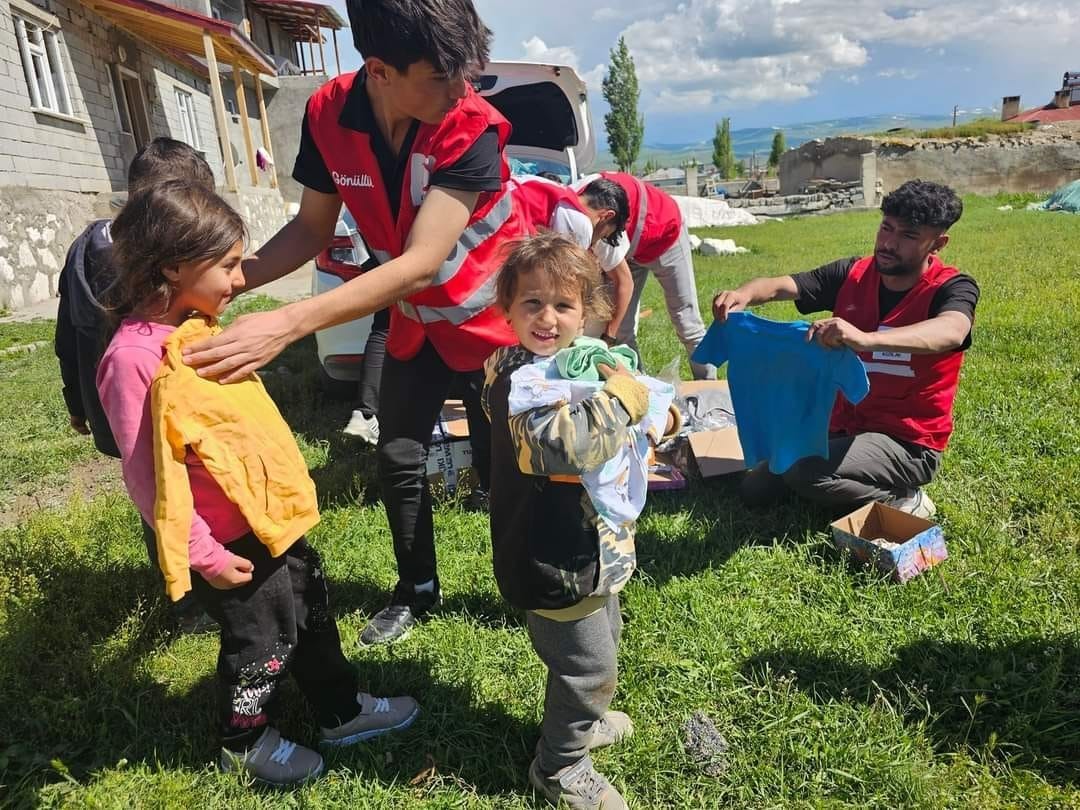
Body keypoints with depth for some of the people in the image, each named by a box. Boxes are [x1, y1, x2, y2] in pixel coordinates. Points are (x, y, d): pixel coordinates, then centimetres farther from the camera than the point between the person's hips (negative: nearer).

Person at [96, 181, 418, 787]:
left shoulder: (199, 324, 2)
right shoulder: (134, 357, -25)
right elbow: (148, 475, -23)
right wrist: (205, 554, -17)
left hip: (272, 514, 8)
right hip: (229, 538, -8)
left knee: (313, 613, 21)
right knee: (262, 643, 13)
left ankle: (342, 711, 43)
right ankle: (245, 742, 41)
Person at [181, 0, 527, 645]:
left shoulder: (472, 128, -29)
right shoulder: (328, 114, -15)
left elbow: (421, 262, -37)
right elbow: (313, 229, -3)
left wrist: (288, 325, -44)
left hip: (493, 319, -4)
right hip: (415, 322, 5)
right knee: (397, 459, 11)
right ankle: (417, 591, 34)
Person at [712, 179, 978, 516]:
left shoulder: (952, 289, -16)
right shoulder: (852, 275, -2)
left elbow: (951, 332, -39)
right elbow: (781, 285, -12)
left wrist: (865, 338, -56)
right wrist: (744, 294, -37)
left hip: (909, 443, -6)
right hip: (842, 424, 6)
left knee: (805, 473, -30)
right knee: (754, 489, 5)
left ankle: (900, 500, -4)